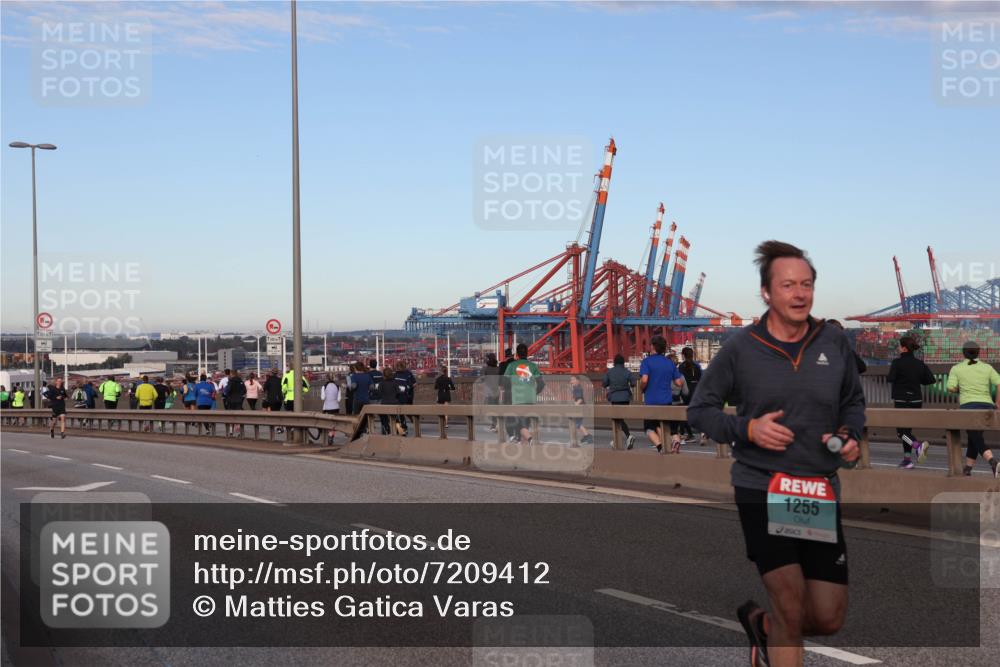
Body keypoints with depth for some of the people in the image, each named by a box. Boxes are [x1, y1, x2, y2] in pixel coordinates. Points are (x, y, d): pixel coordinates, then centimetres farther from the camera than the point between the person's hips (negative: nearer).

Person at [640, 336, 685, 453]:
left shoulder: (647, 361, -6)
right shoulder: (670, 363, 7)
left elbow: (644, 380, -19)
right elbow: (678, 382, 8)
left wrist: (642, 390, 2)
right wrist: (682, 378, 31)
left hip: (651, 401, -4)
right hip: (667, 400, 4)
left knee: (650, 427, 10)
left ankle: (659, 444, -18)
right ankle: (675, 439, -18)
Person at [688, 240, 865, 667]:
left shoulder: (835, 343, 1)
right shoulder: (740, 348, -6)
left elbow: (854, 402, 17)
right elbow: (699, 410, 2)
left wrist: (849, 434, -4)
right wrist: (748, 428, -14)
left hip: (821, 492, 4)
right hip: (761, 490, -3)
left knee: (829, 620, 7)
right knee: (791, 604, -9)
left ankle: (760, 624, 38)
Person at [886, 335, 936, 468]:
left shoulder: (897, 362, -11)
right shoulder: (919, 363, 4)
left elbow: (890, 379, -19)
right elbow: (931, 380, 2)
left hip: (901, 401, -6)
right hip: (917, 400, 6)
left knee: (901, 432, 0)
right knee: (907, 429, 16)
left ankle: (919, 445, -26)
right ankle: (907, 458, 14)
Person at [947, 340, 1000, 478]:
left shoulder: (956, 368, 5)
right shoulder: (987, 367, 11)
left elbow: (951, 388, -6)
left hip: (969, 406, -4)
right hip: (987, 406, 4)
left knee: (978, 442, -11)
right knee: (974, 438, 23)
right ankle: (967, 469, 26)